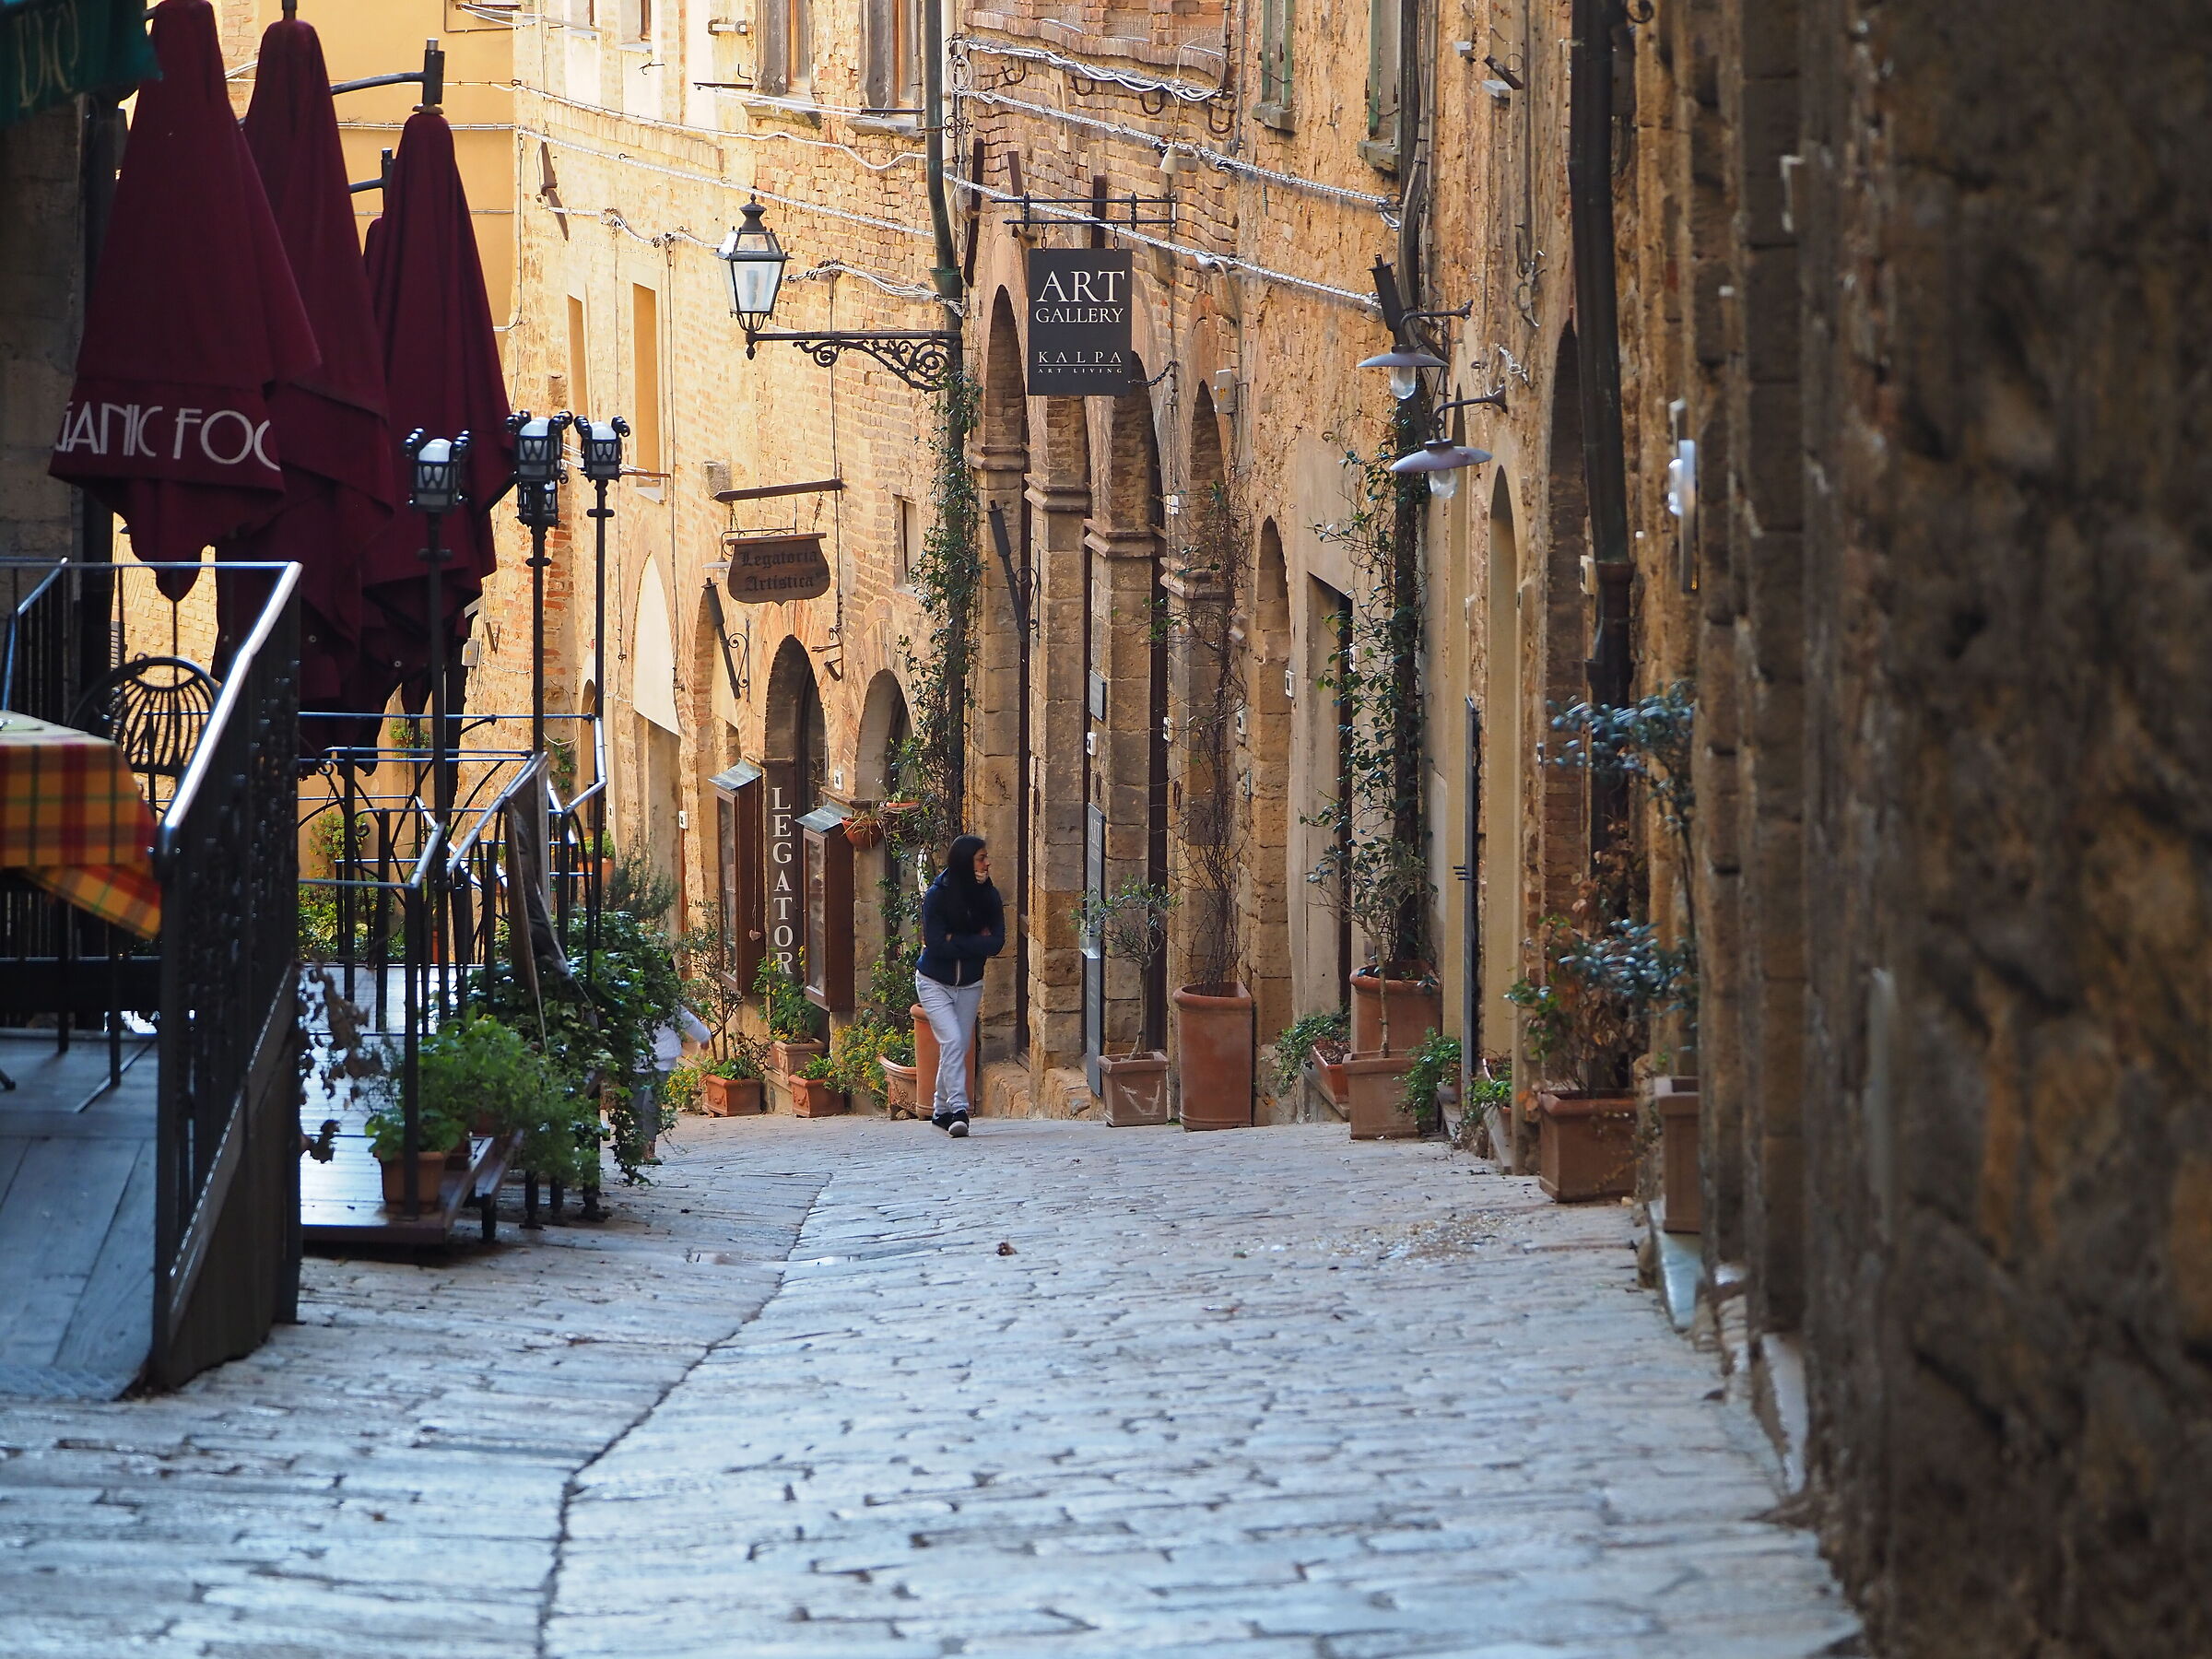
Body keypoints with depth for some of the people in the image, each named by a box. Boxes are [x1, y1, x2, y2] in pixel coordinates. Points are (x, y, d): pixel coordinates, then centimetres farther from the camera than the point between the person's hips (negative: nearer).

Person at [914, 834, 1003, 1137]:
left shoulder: (989, 897, -4)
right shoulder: (936, 896, -16)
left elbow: (997, 942, -13)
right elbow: (936, 944, -22)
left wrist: (956, 941, -20)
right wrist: (975, 944, -17)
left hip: (969, 984, 4)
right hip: (934, 983, -4)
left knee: (960, 1048, 5)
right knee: (952, 1041, -18)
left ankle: (941, 1110, 20)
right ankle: (958, 1109, -24)